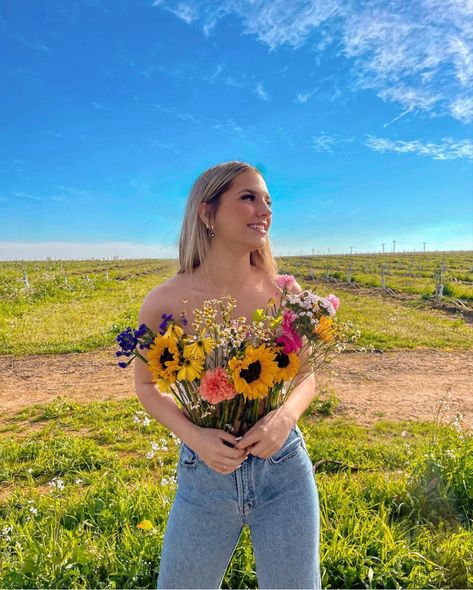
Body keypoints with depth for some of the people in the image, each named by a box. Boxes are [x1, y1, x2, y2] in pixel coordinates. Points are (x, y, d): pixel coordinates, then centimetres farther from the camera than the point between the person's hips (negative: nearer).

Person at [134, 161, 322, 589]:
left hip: (285, 469, 1)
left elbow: (307, 376, 3)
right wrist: (193, 436, -16)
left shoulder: (284, 292, -10)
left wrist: (286, 415, -18)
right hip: (206, 471, 0)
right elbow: (147, 383, 0)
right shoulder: (165, 302, -15)